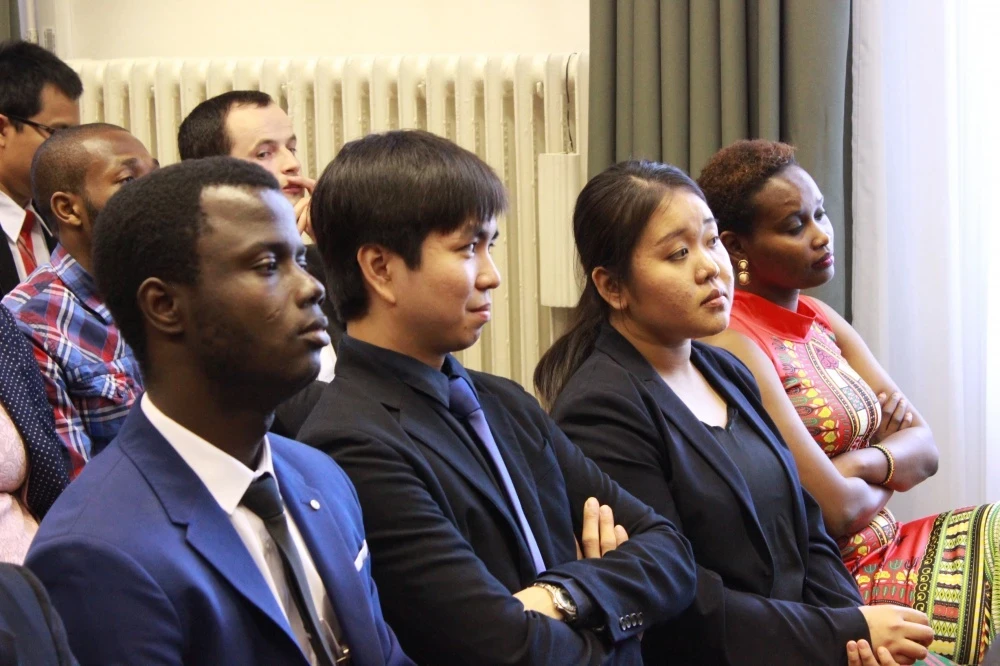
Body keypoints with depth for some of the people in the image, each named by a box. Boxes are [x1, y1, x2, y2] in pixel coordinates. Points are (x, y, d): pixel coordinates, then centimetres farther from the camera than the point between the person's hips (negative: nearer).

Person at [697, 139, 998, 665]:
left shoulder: (821, 321, 10)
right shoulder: (732, 344, -17)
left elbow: (924, 448, 6)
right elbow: (834, 510, -21)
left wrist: (861, 462, -14)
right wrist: (887, 474, 0)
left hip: (889, 544, 8)